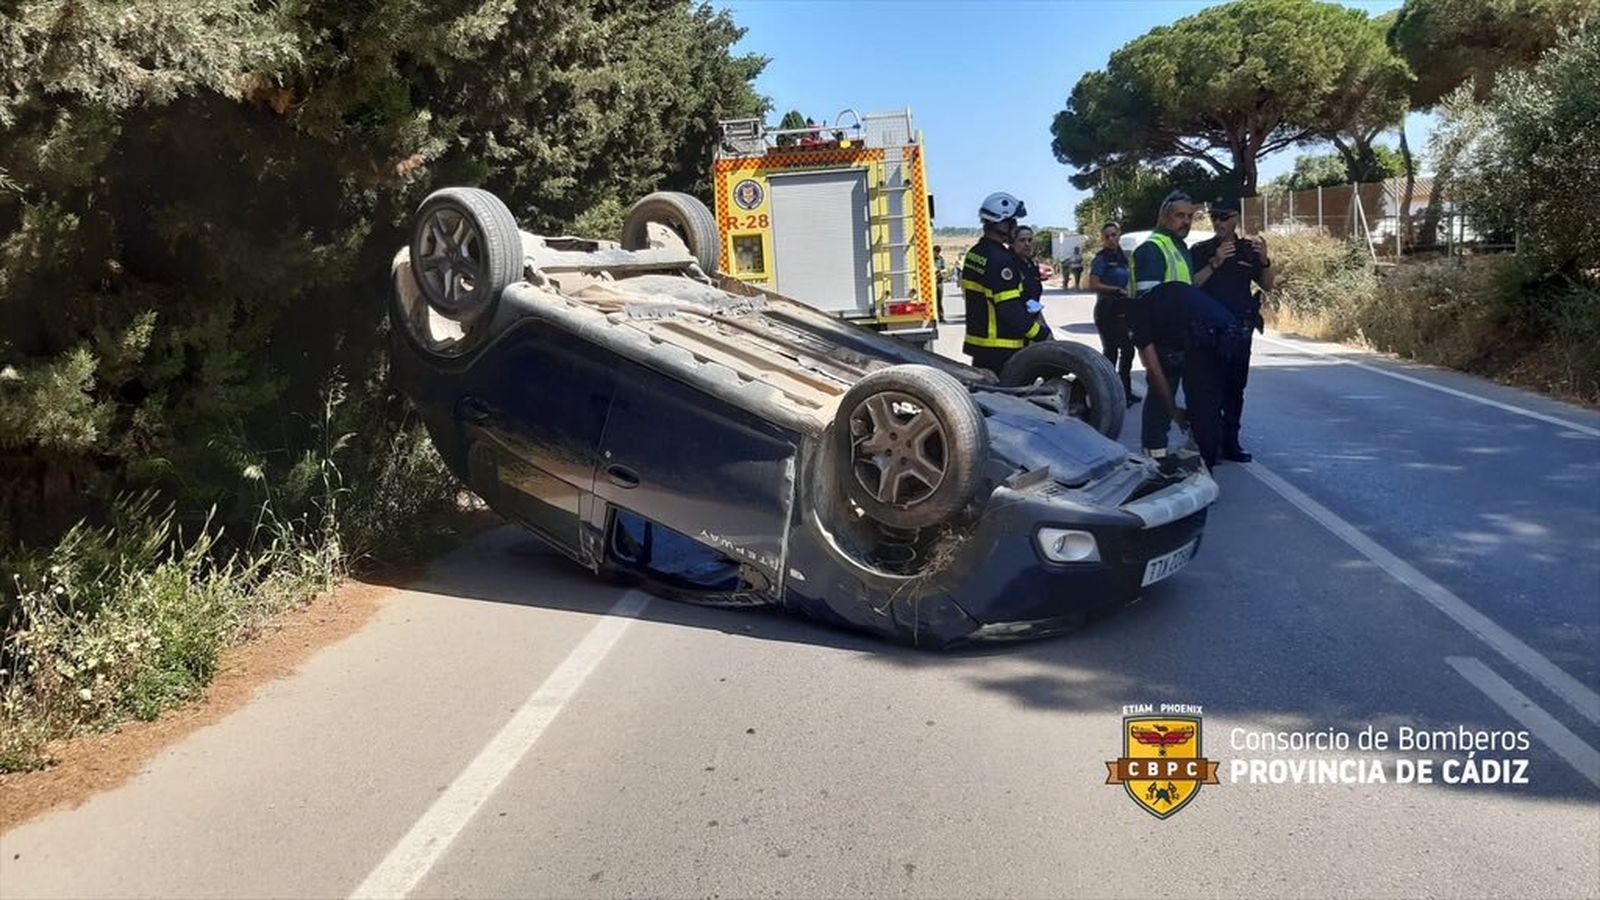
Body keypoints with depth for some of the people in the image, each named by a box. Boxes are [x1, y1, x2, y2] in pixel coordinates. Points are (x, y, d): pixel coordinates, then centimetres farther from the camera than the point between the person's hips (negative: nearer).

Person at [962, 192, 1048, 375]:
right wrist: (1040, 334, -14)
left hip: (978, 343, 10)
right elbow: (1010, 310, -22)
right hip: (1002, 351, -10)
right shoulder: (1000, 260, -18)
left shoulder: (974, 253, 12)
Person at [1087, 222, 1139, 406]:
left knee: (1128, 349, 10)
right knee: (1111, 351, -5)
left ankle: (1126, 391, 21)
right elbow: (1093, 285, -19)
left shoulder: (1123, 256, 12)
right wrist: (1118, 290, -16)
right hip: (1107, 309, -8)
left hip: (1123, 309, 8)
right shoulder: (1101, 258, -9)